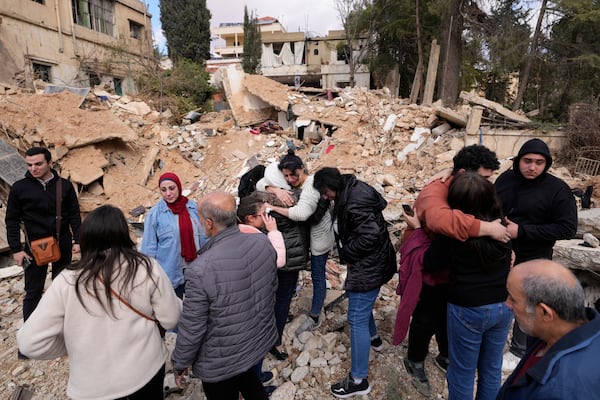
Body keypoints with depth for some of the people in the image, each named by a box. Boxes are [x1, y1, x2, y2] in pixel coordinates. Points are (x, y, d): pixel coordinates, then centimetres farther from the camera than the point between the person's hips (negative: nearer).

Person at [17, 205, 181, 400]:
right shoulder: (147, 268, -19)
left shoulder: (68, 281, -17)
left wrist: (75, 344, 3)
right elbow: (171, 319, -11)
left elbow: (30, 343, -14)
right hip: (146, 370, 0)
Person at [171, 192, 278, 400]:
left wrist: (180, 364, -2)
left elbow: (191, 328, -22)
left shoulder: (200, 270, -33)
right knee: (249, 382, 32)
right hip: (261, 340, 5)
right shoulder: (263, 242, -16)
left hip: (222, 362, -4)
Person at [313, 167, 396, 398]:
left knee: (357, 318, -3)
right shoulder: (350, 193, 3)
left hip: (369, 267, -11)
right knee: (358, 301, 31)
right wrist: (347, 254, 4)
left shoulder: (354, 203, -27)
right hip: (367, 263, 11)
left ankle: (358, 381, 10)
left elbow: (370, 235, -30)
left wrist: (346, 254, -17)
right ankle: (372, 336, 57)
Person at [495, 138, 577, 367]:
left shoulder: (557, 190, -15)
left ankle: (519, 352, 34)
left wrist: (521, 231, -24)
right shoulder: (506, 178, -2)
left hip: (531, 261, -5)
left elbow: (567, 228, -17)